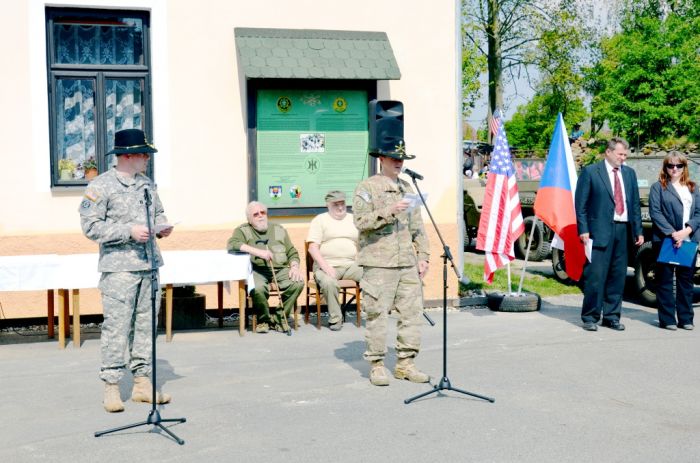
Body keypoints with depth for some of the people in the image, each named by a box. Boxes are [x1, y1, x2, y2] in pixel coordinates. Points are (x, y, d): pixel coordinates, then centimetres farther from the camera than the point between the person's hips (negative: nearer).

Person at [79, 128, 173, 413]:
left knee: (145, 324, 9)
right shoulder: (101, 186, -6)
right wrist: (129, 231, -18)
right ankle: (111, 387, 2)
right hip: (119, 267, -7)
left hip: (149, 265, 7)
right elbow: (91, 226, -11)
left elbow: (158, 213, 27)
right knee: (117, 326, -7)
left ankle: (142, 383, 18)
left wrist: (161, 226, 4)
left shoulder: (147, 183, 15)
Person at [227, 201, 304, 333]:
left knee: (298, 283, -26)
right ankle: (264, 319, -4)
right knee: (257, 288, -37)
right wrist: (259, 252, -20)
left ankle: (279, 318, -4)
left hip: (280, 269, 3)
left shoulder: (279, 230, 21)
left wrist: (295, 267, -4)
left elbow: (292, 253, 19)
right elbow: (231, 244, -12)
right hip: (257, 270, -3)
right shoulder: (243, 230, 9)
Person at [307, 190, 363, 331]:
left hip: (351, 265, 3)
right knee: (328, 282, -36)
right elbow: (313, 248, -3)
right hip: (327, 265, -3)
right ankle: (335, 319, -19)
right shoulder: (320, 220, 7)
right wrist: (325, 267, -16)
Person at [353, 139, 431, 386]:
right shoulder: (367, 187, 0)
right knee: (377, 315, -3)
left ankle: (405, 363, 15)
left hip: (408, 263, 6)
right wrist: (390, 211, -21)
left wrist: (423, 257, 12)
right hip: (378, 263, -6)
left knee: (412, 311, 4)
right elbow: (361, 221, -12)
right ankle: (377, 365, 7)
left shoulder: (407, 188, 19)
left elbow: (417, 226, 19)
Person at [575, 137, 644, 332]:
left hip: (624, 230, 5)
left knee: (618, 276, 7)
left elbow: (635, 204, 16)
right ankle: (590, 317, 4)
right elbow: (580, 204, -2)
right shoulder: (590, 172, 0)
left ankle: (612, 316, 16)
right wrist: (583, 230, -9)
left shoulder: (629, 173, 15)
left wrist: (638, 231, 11)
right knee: (595, 276, -6)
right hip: (600, 231, -5)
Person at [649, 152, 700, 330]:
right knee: (665, 280, 0)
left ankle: (686, 319, 13)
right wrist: (672, 233, -15)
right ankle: (667, 319, 4)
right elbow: (655, 212, -6)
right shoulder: (658, 187, 3)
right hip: (665, 240, -4)